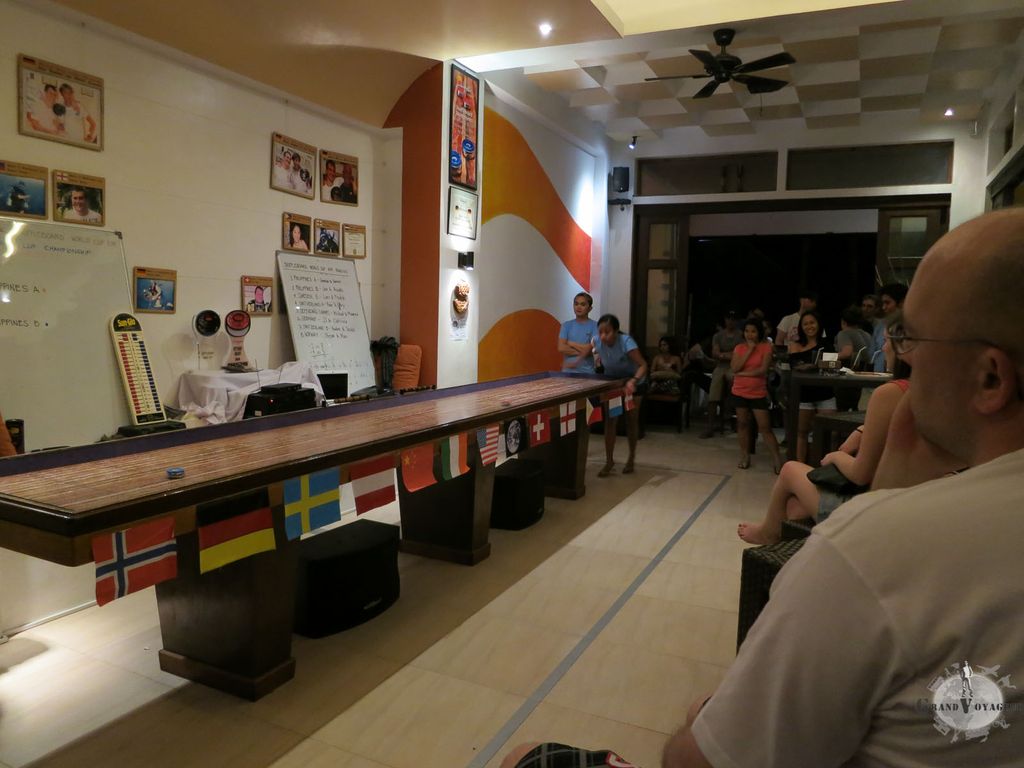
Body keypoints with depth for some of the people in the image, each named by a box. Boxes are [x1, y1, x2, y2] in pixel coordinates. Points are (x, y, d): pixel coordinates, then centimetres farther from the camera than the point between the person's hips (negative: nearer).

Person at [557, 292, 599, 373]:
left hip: (587, 372, -2)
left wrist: (571, 344, -3)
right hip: (568, 371, 2)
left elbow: (592, 349, -11)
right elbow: (561, 348, -3)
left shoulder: (595, 326, -1)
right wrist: (581, 351, -8)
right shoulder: (566, 325, 7)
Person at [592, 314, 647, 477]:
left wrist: (633, 381, -58)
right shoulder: (597, 341, -24)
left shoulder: (625, 341, -37)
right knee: (609, 420, -2)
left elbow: (643, 365, -44)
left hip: (631, 381, -3)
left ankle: (631, 459, 23)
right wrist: (598, 357, -13)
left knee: (631, 421, 7)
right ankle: (609, 461, 5)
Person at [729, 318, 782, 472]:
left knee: (765, 427, -5)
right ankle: (745, 456, 18)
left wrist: (742, 374, -10)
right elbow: (734, 368, -10)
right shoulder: (739, 348, 4)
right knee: (742, 423, 9)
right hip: (739, 392, 3)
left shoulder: (766, 347, -4)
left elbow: (763, 369, -14)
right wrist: (749, 350, -11)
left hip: (758, 393, -3)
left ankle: (777, 458, -1)